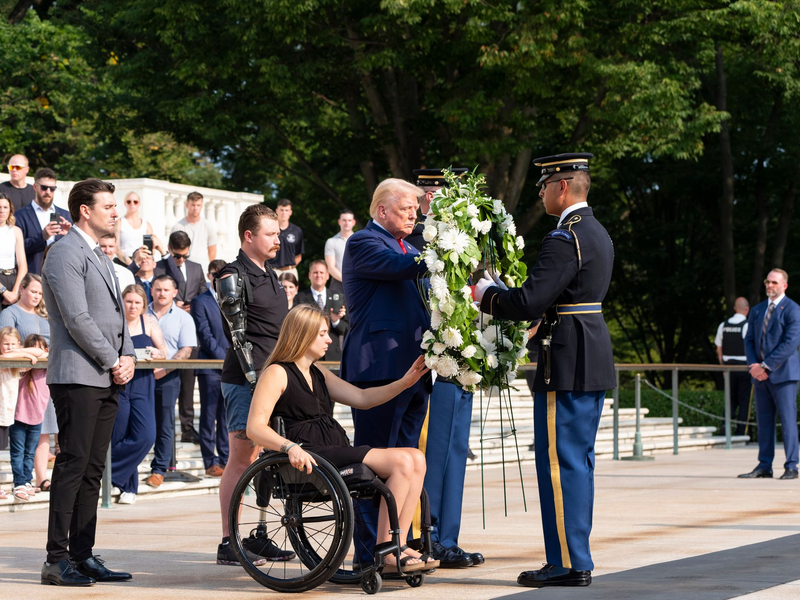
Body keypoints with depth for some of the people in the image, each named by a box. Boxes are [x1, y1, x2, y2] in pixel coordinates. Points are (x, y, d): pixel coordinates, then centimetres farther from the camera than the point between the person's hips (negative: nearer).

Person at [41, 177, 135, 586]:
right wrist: (113, 361, -11)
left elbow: (116, 314, 22)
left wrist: (128, 356, 5)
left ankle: (83, 555, 11)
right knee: (72, 465, -10)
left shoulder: (99, 256, 21)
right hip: (78, 376, -9)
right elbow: (77, 319, -17)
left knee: (92, 470, 8)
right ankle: (57, 560, -8)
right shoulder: (66, 254, -9)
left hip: (106, 380, 9)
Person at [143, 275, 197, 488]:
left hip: (167, 377, -1)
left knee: (164, 425, 1)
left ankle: (159, 470, 7)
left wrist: (164, 369, -14)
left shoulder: (183, 318, 5)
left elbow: (186, 351, -2)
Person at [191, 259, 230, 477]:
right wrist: (224, 358, -14)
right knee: (210, 416, -2)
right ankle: (210, 462, 1)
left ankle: (226, 459, 10)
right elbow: (205, 335, -7)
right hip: (211, 367, -4)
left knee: (227, 416, 5)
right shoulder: (201, 302, 0)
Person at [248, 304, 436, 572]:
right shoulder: (277, 374, -1)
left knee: (416, 458, -11)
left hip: (340, 453, 9)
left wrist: (404, 382, 7)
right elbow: (255, 427, -12)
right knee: (401, 462, -22)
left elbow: (361, 398, 20)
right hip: (311, 458, -9)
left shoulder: (319, 374, 26)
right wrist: (290, 447, -30)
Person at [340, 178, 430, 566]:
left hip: (412, 370, 9)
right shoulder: (363, 243, -5)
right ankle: (369, 552, -3)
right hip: (379, 369, -9)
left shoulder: (408, 248, 23)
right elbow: (402, 267, -22)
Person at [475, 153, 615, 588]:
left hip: (567, 367, -10)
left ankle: (568, 563, -3)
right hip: (594, 361, 10)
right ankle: (575, 557, 19)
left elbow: (527, 304, -23)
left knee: (559, 462, -5)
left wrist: (486, 295, -5)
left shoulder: (564, 239, -17)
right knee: (578, 461, 14)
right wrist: (502, 292, 14)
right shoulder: (597, 233, 15)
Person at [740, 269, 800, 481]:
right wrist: (754, 364, -4)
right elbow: (749, 340, 15)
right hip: (760, 375, 6)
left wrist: (766, 366, -15)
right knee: (763, 422, 7)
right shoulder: (757, 311, 16)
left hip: (783, 373, -6)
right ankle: (764, 466, 11)